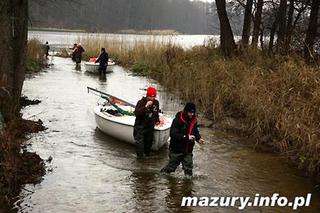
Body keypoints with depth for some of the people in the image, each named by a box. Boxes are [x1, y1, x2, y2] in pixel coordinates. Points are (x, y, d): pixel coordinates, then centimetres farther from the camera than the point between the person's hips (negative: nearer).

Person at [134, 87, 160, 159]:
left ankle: (147, 152, 38)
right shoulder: (141, 102, -17)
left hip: (150, 126, 5)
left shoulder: (156, 103, 2)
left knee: (149, 140, 17)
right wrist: (146, 106, -37)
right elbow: (136, 113, -31)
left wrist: (157, 120, 17)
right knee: (139, 141, -8)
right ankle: (140, 155, 5)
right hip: (140, 126, -5)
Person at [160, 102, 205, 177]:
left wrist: (198, 139, -3)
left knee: (188, 168, 12)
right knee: (171, 166, 8)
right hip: (176, 149, -5)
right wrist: (186, 137, -29)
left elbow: (196, 131, 18)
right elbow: (173, 134, -26)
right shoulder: (178, 120, -20)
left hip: (188, 150, 5)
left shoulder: (193, 121, 1)